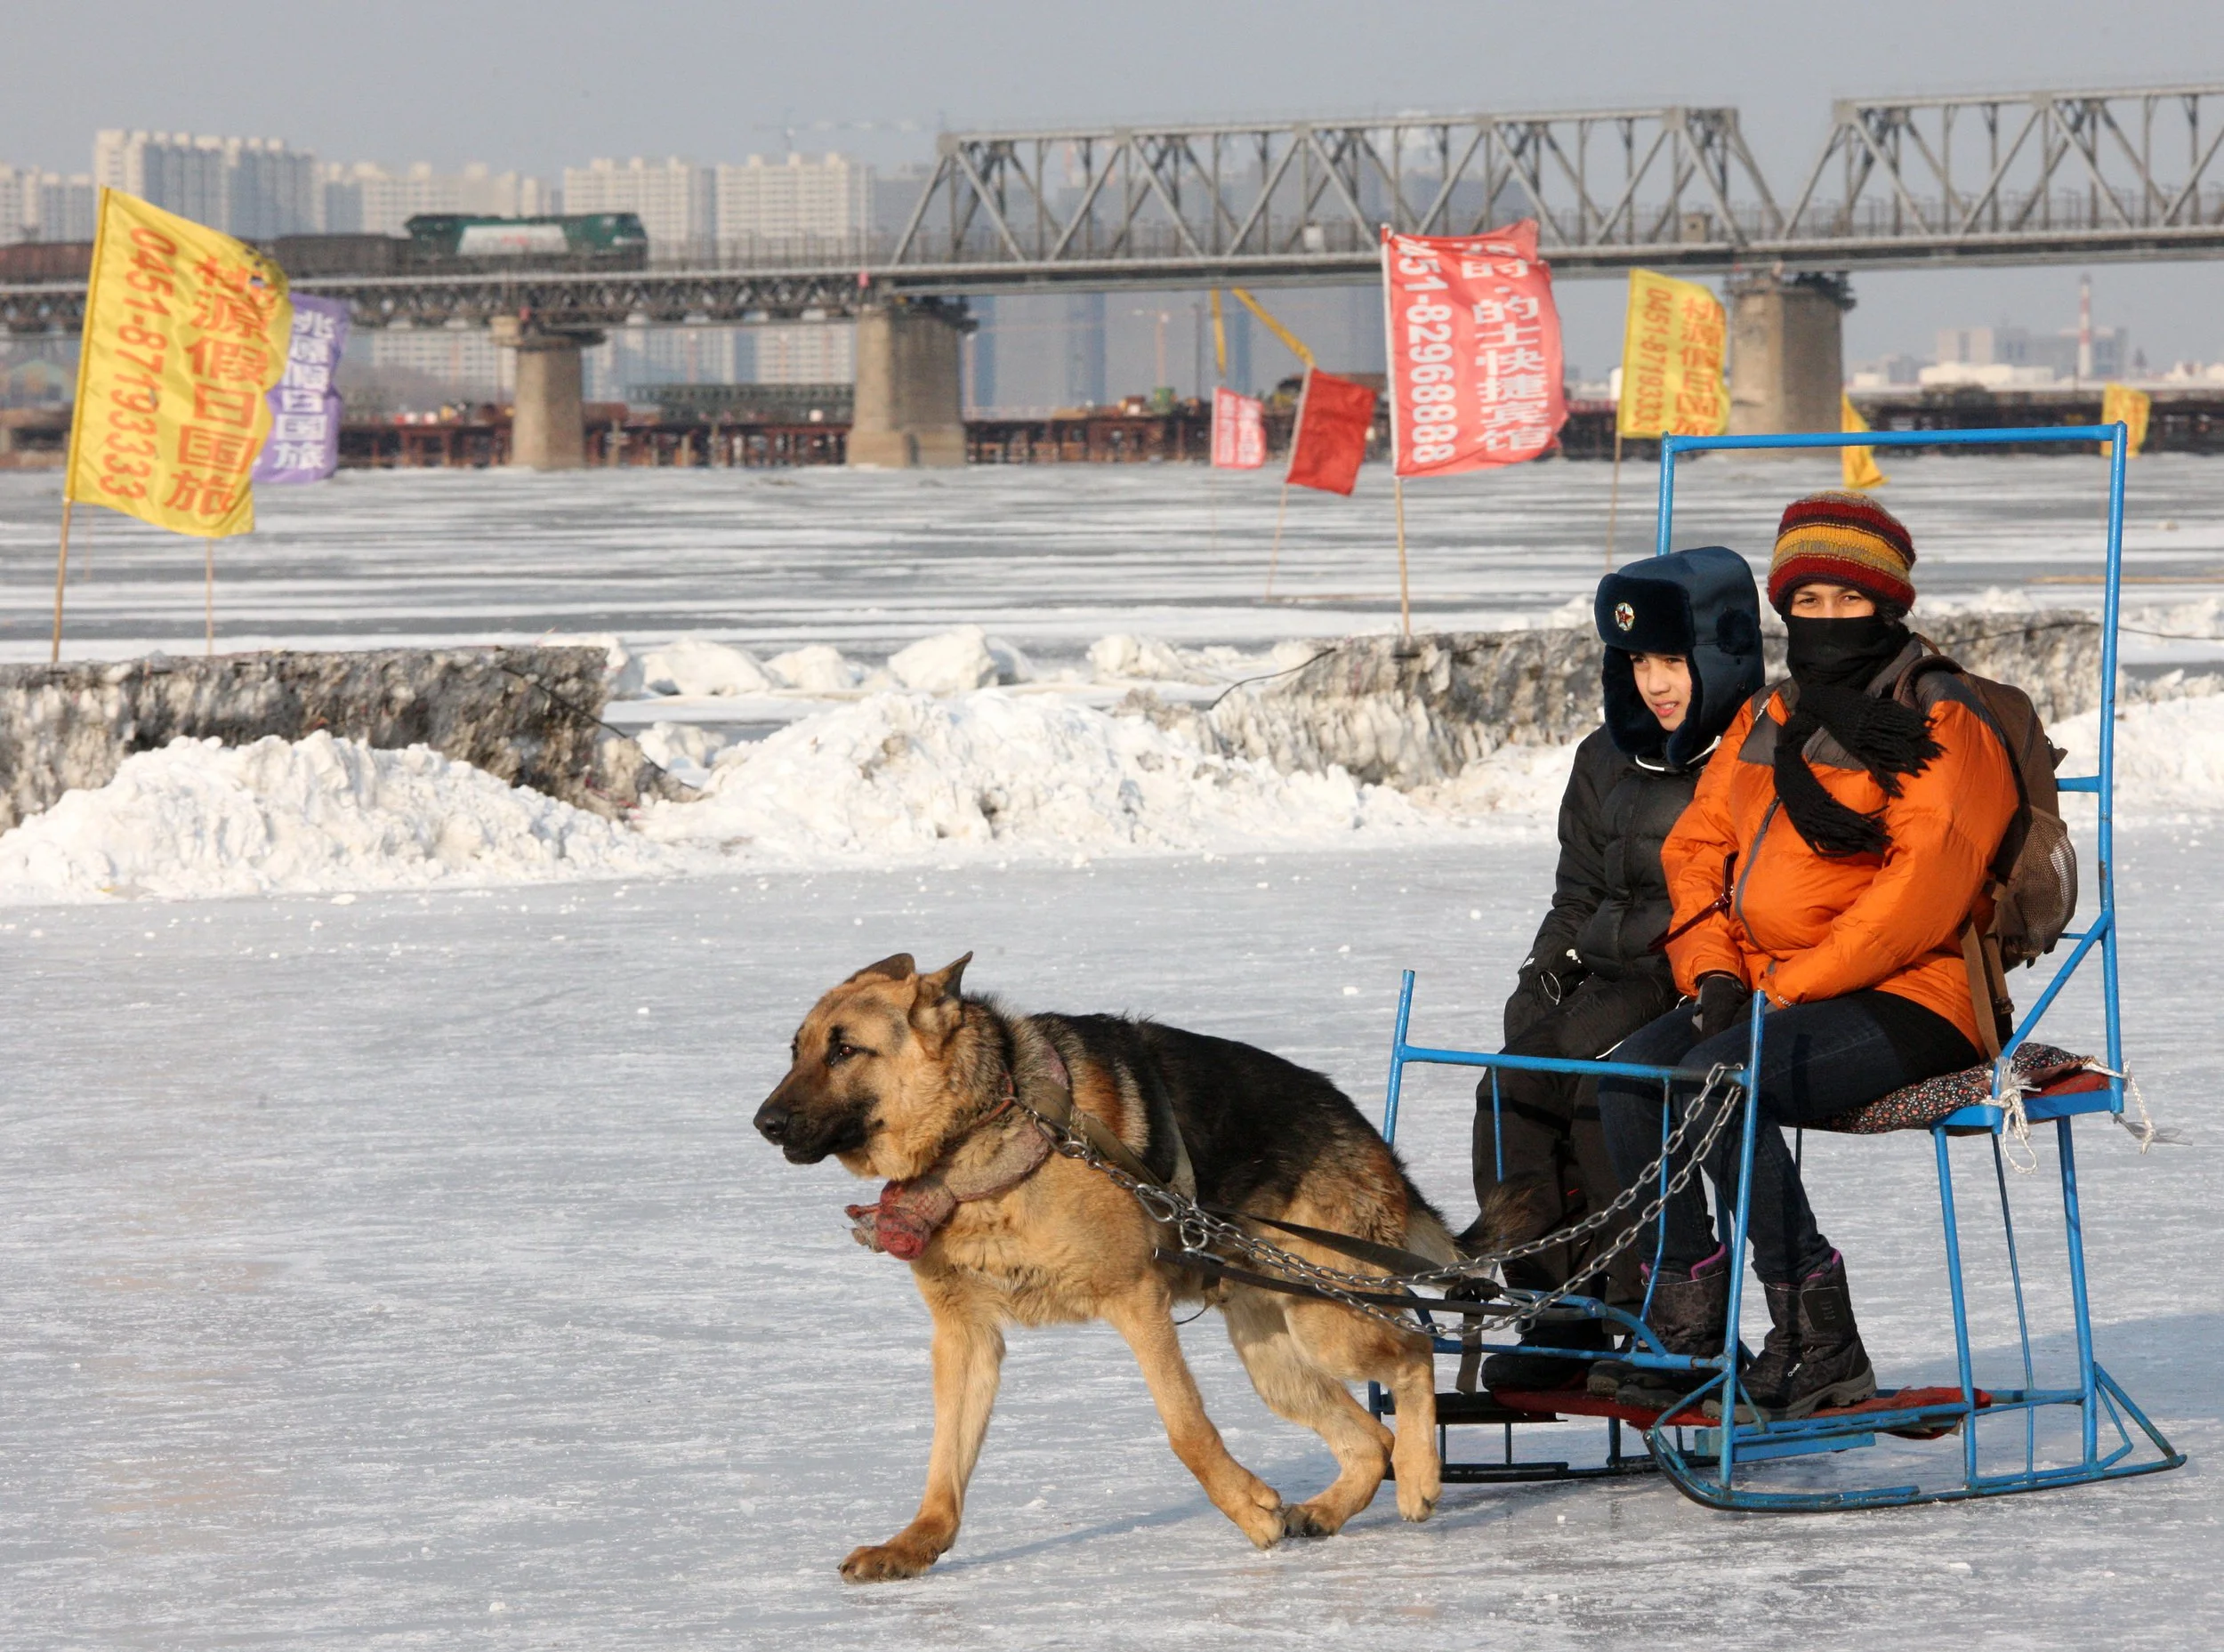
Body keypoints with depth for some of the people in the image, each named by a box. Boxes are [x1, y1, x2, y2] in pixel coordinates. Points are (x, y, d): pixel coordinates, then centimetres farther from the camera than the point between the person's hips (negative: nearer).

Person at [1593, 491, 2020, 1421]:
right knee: (1634, 1073, -17)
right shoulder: (1765, 723, 18)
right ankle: (1685, 1328, -12)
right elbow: (1698, 845, 17)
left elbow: (1925, 889, -17)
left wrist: (1790, 987, -19)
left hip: (1905, 998, -8)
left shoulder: (1941, 726, -5)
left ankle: (1819, 1342, -24)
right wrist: (1713, 972, -2)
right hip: (1768, 988, 8)